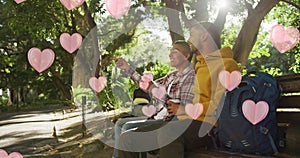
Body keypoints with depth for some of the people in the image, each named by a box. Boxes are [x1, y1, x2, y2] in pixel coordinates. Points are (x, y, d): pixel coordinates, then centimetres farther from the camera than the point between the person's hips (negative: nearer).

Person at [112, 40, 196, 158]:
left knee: (128, 127, -19)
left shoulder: (192, 77, -14)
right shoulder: (173, 75, 12)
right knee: (120, 124, 10)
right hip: (159, 118, 9)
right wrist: (127, 68, 16)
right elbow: (148, 86, 18)